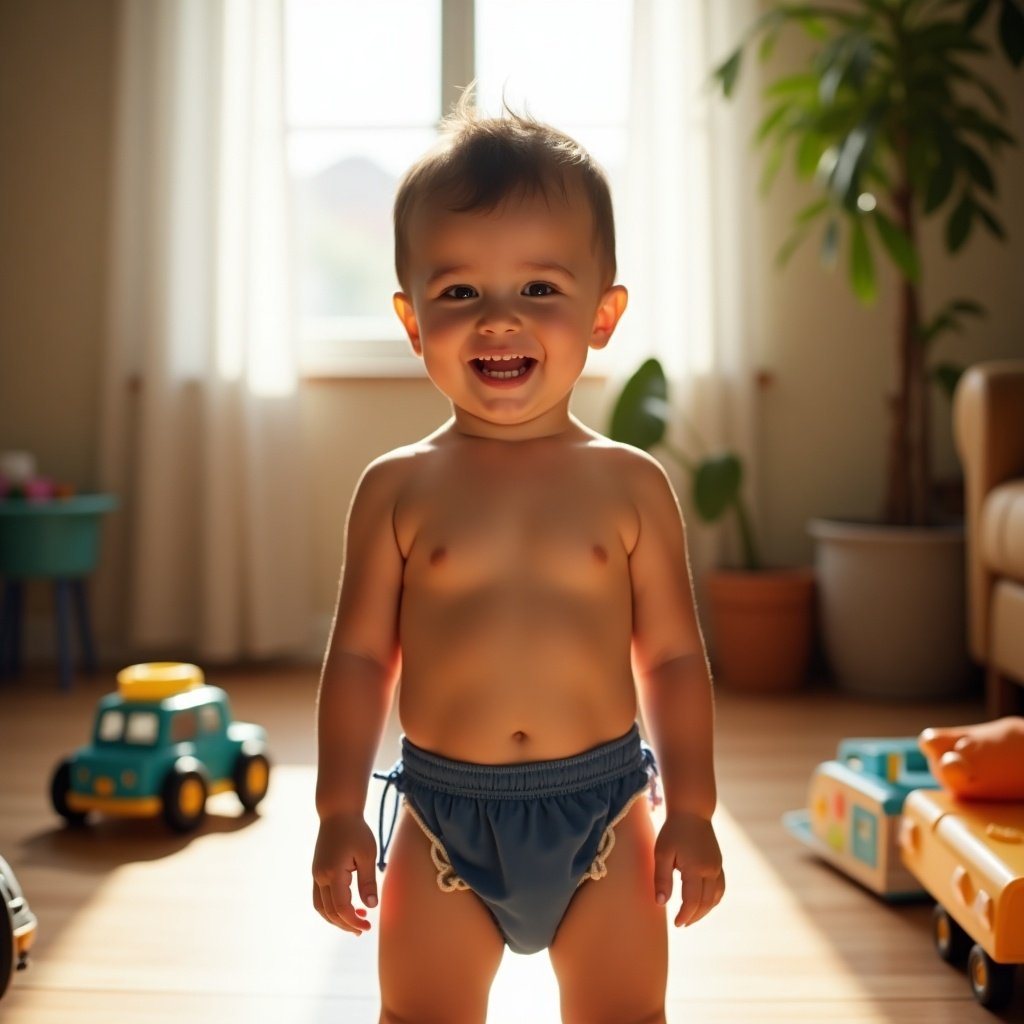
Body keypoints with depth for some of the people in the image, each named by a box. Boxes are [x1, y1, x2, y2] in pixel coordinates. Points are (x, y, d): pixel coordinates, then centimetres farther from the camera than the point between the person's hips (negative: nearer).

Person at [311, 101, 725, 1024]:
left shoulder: (631, 485, -3)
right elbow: (360, 655, 0)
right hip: (445, 815, 0)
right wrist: (341, 812, -2)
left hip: (599, 807, 0)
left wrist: (693, 812, -1)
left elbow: (674, 655, 1)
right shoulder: (398, 489, -3)